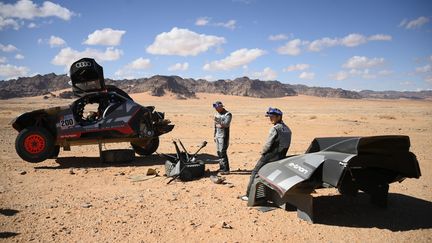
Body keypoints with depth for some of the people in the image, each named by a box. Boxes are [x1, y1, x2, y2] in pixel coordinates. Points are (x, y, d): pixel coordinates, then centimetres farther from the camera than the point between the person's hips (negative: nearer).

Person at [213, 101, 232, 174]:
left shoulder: (227, 114, -10)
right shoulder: (217, 114, 14)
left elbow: (226, 124, -23)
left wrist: (219, 120, -27)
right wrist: (215, 135, 21)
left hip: (224, 136, -8)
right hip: (218, 136, 8)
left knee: (222, 152, -12)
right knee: (219, 152, 10)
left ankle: (226, 169, -8)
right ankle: (221, 167, 19)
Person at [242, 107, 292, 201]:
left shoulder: (275, 128, -16)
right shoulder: (287, 129, 8)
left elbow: (268, 144, -17)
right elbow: (286, 145, 11)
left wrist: (263, 152, 0)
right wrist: (280, 154, 17)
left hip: (269, 157, -7)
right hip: (281, 158, 7)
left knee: (255, 173, 4)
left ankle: (249, 195, 5)